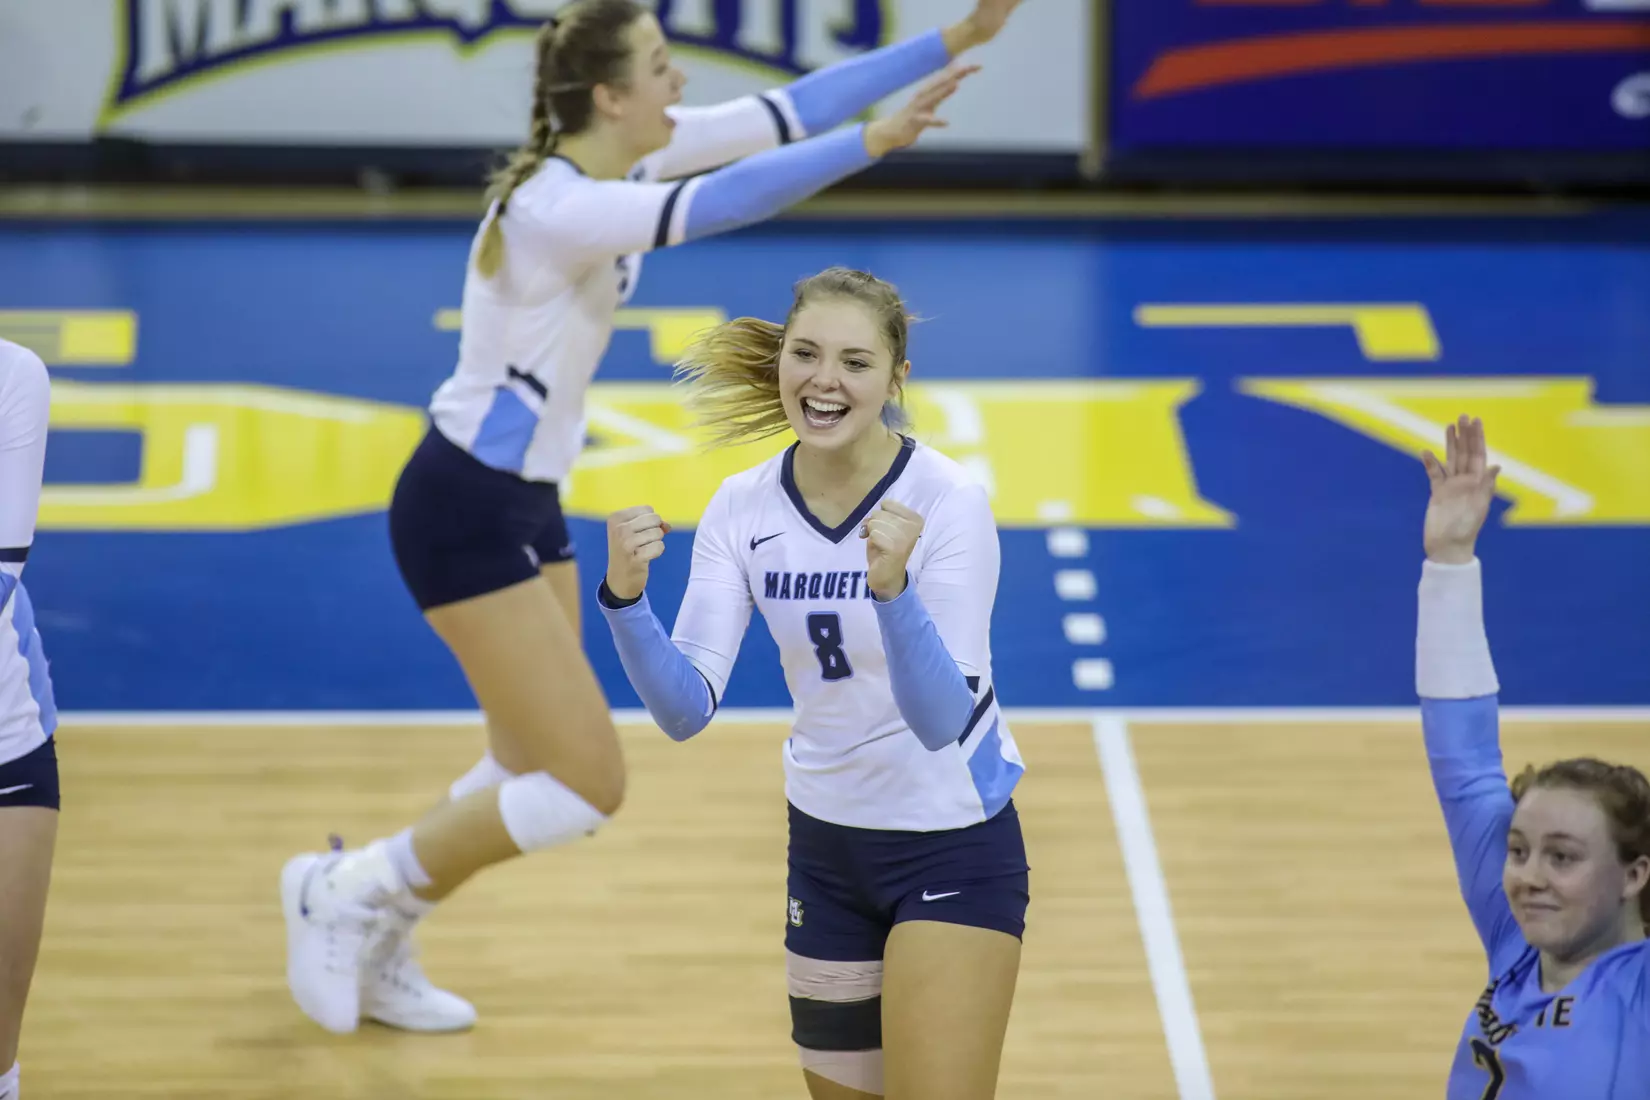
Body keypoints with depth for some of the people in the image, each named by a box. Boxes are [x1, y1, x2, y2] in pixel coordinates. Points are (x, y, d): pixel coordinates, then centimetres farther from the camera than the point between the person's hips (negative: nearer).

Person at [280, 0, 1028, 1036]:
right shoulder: (554, 207, -26)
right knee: (587, 785, -8)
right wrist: (873, 144, -41)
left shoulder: (622, 158, 0)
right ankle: (345, 888, 6)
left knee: (536, 774, 15)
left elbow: (785, 111, -1)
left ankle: (374, 952, 27)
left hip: (527, 502, 10)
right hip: (463, 512, -10)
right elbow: (721, 203, -40)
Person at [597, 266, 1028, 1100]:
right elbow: (685, 709, -14)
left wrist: (892, 587, -46)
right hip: (824, 844, 5)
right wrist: (625, 597, -32)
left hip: (954, 849, -5)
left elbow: (942, 720, -29)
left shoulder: (948, 502, -20)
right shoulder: (743, 508, -8)